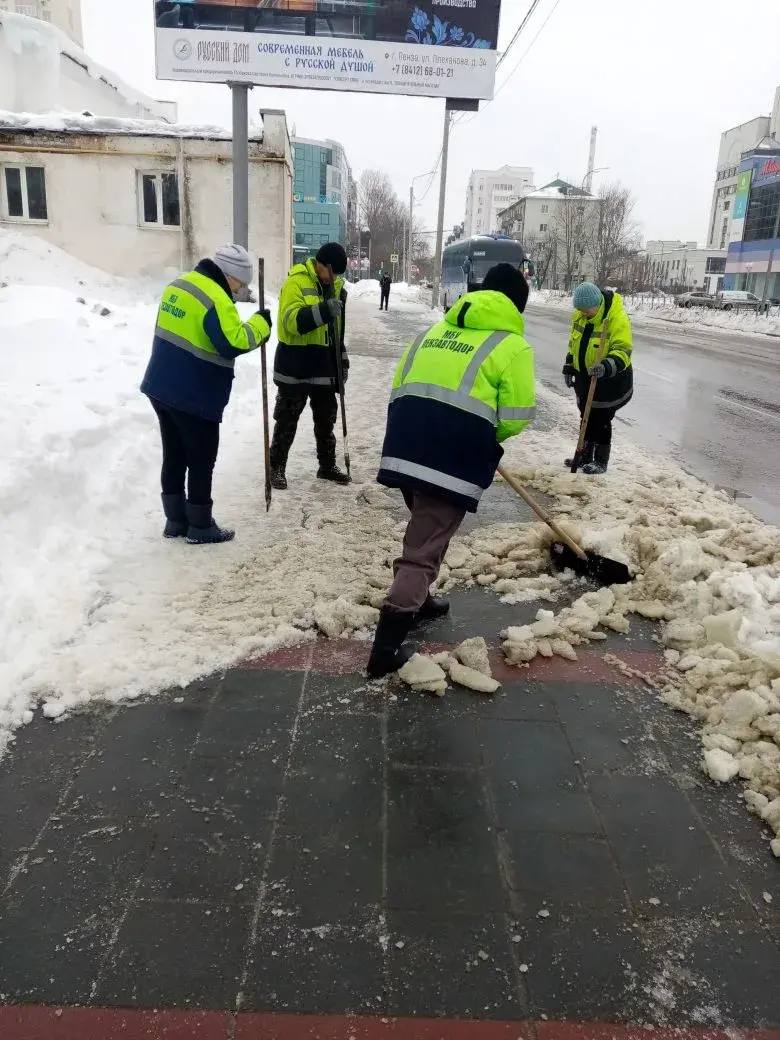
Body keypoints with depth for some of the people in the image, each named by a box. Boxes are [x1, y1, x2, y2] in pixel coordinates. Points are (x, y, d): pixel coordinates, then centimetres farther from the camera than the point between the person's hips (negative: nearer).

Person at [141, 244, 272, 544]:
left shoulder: (180, 284, 11)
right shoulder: (216, 299, -19)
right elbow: (233, 343, -25)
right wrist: (260, 324, -11)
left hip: (162, 387, 9)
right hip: (194, 396, -9)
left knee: (174, 455, 16)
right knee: (201, 460, 4)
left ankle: (175, 520, 26)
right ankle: (200, 526, 13)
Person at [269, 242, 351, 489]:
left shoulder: (336, 286, 10)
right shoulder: (297, 282, -12)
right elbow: (292, 321, -25)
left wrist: (343, 361, 18)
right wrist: (323, 310, -36)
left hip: (325, 367, 6)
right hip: (295, 367, -6)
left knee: (326, 419, 15)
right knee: (287, 420, 3)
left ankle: (327, 465, 28)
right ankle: (276, 467, 15)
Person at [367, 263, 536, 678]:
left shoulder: (437, 330, 20)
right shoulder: (511, 344, 1)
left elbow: (400, 387, 19)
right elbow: (516, 416, -3)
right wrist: (485, 436, 16)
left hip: (405, 447, 7)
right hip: (454, 458, -6)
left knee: (424, 528, 28)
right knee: (425, 546, -1)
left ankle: (417, 599, 44)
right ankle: (387, 645, -1)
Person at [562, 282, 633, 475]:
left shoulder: (617, 318, -24)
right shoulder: (580, 315, -3)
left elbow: (622, 352, -27)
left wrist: (607, 367, -43)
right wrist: (569, 368, 13)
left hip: (610, 380, -7)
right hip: (585, 376, 7)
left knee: (601, 420, 1)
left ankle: (601, 461, 14)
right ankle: (585, 456, 29)